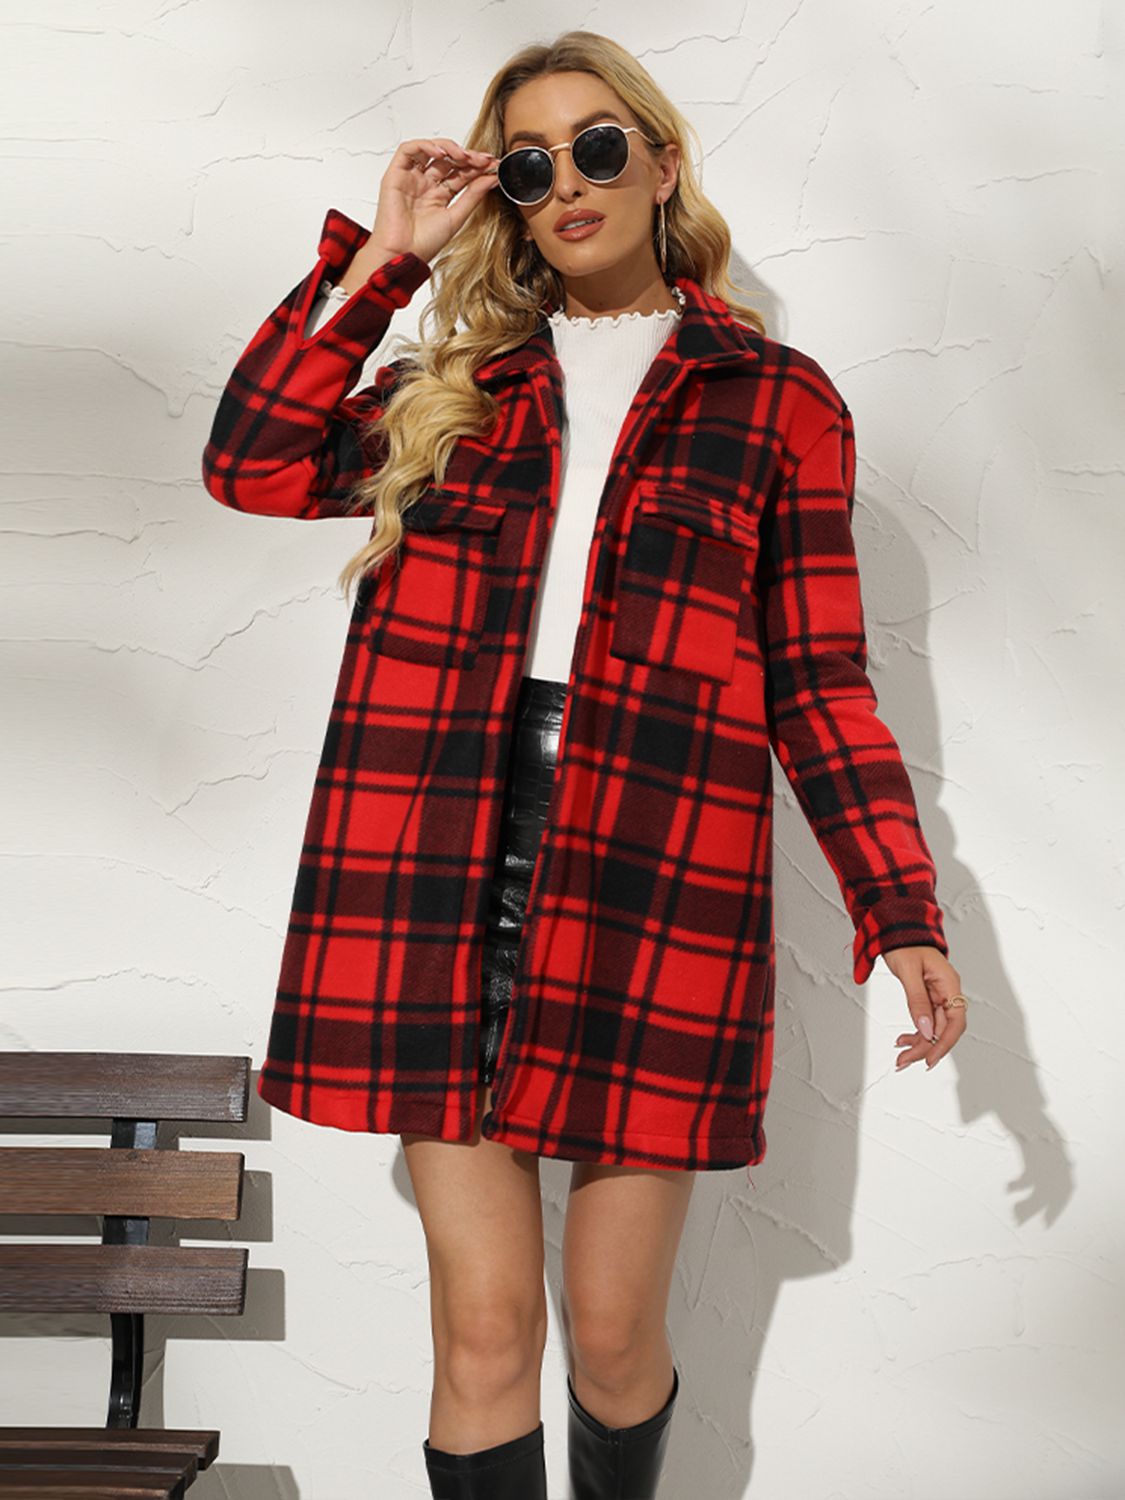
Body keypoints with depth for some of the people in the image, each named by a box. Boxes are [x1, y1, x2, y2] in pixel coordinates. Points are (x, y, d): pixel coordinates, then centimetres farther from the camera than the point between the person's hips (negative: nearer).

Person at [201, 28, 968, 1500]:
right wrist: (380, 258, 5)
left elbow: (818, 679, 8)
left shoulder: (778, 400, 10)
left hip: (652, 874, -2)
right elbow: (254, 467, 3)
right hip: (443, 866, 2)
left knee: (614, 1324, 2)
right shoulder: (459, 380, 18)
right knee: (485, 1322, 0)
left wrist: (904, 917, 0)